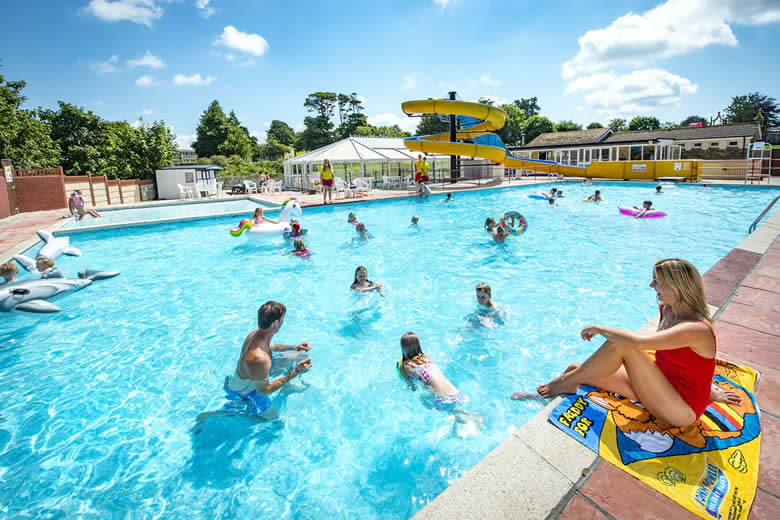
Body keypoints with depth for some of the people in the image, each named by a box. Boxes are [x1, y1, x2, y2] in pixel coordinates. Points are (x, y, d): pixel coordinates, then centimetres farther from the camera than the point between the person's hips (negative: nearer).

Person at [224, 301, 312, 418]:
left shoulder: (257, 333, -17)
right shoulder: (258, 359, -45)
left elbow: (269, 347, 9)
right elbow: (263, 390, -30)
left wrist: (294, 347, 3)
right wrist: (295, 373, -32)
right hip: (245, 391, -8)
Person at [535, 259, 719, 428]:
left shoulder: (696, 329, -27)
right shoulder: (667, 310, 0)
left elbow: (638, 342, -42)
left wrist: (598, 328, -29)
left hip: (682, 410, -8)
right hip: (663, 388, 8)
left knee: (620, 343, -28)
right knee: (575, 369, -5)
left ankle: (567, 382, -10)